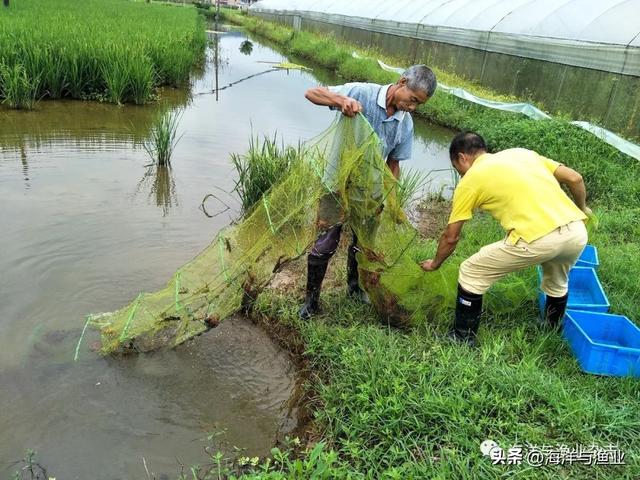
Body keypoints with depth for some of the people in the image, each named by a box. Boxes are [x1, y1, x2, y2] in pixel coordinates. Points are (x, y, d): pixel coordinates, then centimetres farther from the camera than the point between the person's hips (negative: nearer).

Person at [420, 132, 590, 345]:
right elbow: (575, 178, 19)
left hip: (537, 240, -6)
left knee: (470, 274, 13)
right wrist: (582, 210, 38)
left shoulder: (470, 180, 11)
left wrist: (435, 263, 35)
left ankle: (463, 340, 23)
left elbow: (451, 237, 17)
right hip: (577, 232, 7)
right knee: (557, 283, 38)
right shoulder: (521, 152, 24)